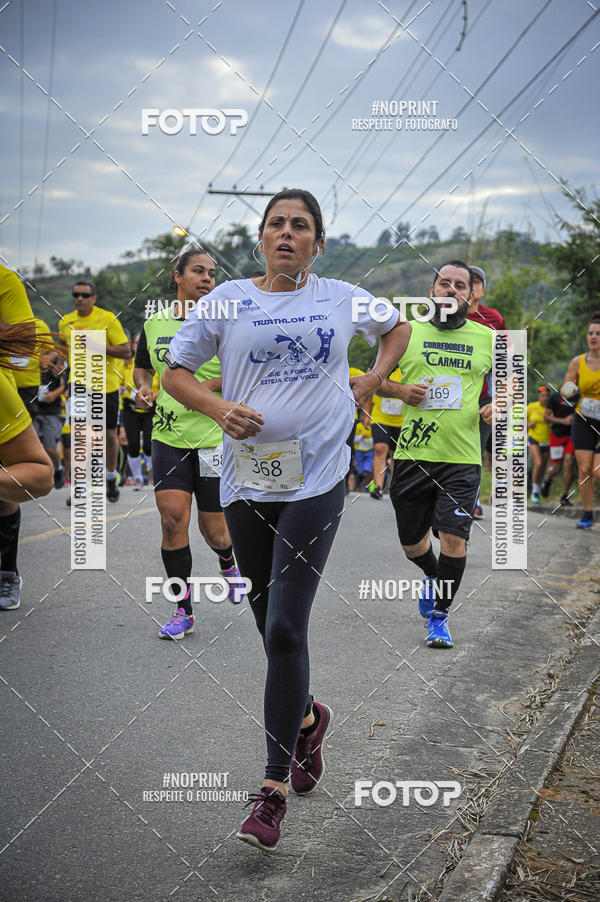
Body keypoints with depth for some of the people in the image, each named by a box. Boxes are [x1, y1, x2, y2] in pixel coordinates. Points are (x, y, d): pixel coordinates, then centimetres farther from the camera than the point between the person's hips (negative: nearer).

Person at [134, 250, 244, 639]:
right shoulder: (154, 322, 8)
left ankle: (229, 563, 43)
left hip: (216, 437, -2)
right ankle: (183, 610, 4)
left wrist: (209, 386, -17)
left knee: (213, 530, 4)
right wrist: (143, 389, 1)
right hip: (168, 436, 2)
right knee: (172, 519, -10)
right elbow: (142, 367, 22)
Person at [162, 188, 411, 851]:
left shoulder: (342, 298, 6)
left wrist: (371, 382, 11)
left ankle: (274, 787, -4)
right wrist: (218, 408, -9)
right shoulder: (227, 300, 5)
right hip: (247, 480, 2)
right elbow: (174, 372, 9)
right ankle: (307, 719, 41)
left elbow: (398, 327, 26)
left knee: (285, 629, -11)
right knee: (272, 628, 12)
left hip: (316, 480, -2)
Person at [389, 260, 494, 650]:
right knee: (411, 541, 11)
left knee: (454, 536, -11)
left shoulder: (487, 338, 7)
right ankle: (433, 577, 44)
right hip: (413, 454, 1)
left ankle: (440, 614, 8)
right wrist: (402, 392, -7)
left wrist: (500, 405, -2)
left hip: (463, 457, -1)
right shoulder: (406, 332, 5)